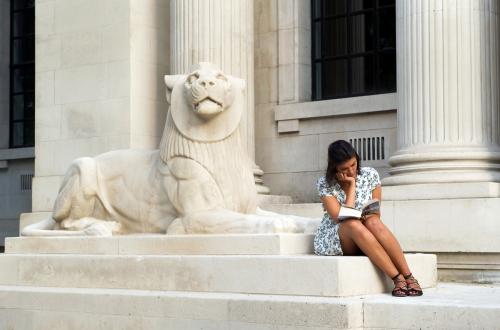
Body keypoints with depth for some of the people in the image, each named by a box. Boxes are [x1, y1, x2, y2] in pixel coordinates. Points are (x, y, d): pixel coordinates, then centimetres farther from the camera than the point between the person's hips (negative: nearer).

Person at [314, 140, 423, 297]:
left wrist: (370, 216, -19)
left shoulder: (370, 175, 0)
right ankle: (397, 278, -40)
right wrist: (351, 186, -16)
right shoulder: (325, 184, -8)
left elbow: (376, 213, 2)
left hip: (365, 238, 3)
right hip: (332, 241, -2)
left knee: (372, 222, -32)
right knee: (353, 224, -35)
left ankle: (408, 276, -37)